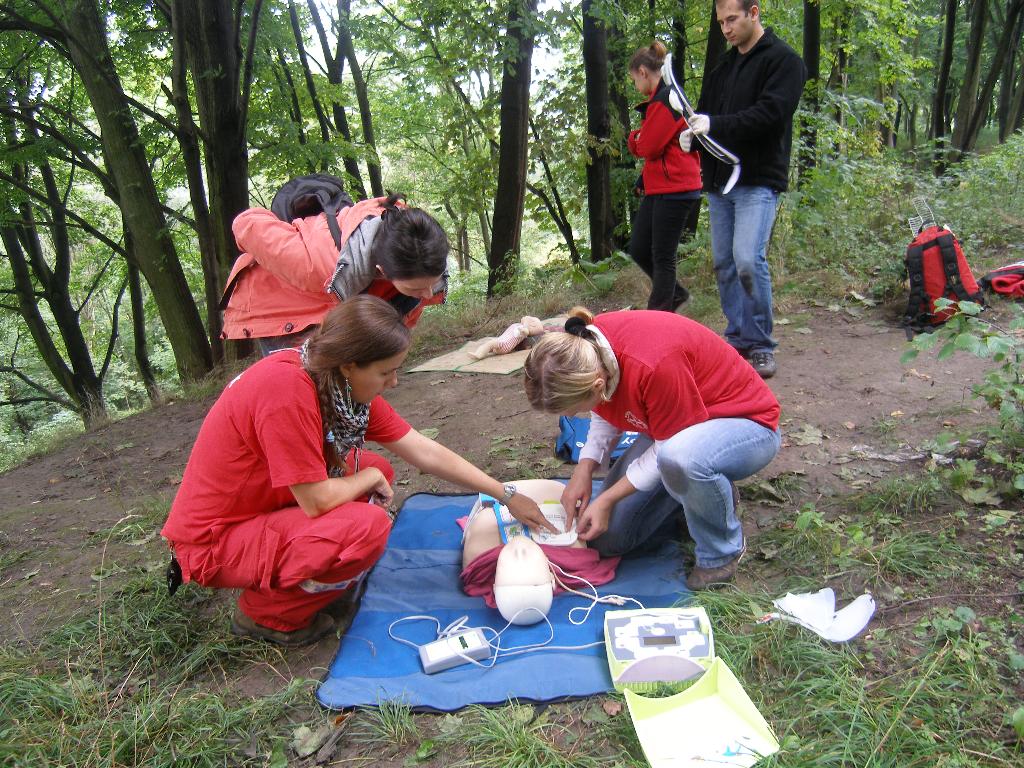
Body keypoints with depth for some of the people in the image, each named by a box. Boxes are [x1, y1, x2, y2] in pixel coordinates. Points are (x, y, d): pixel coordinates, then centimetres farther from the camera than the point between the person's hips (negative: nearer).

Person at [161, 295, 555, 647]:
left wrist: (507, 495, 2)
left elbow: (426, 453, 0)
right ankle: (266, 614, -2)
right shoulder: (286, 387, -31)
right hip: (212, 544, -9)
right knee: (367, 527, -26)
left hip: (264, 507, 9)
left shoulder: (343, 381, -4)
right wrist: (369, 479, -7)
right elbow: (316, 500, -27)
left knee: (376, 469, 7)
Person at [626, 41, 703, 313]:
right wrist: (639, 139, 2)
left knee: (662, 257, -3)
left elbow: (648, 146, -17)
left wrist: (635, 138, 2)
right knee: (638, 250, 13)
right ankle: (674, 293, 29)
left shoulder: (667, 99, -14)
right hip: (657, 188, 10)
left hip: (674, 189, -10)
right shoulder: (658, 100, 19)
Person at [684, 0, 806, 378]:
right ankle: (738, 338, 19)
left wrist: (716, 124, -23)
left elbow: (771, 113, -17)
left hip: (759, 181, -7)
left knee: (748, 260, -19)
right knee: (724, 264, 8)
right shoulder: (722, 67, 18)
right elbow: (705, 112, 20)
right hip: (719, 181, 7)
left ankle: (761, 344, -4)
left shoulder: (783, 60, -4)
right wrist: (692, 133, -3)